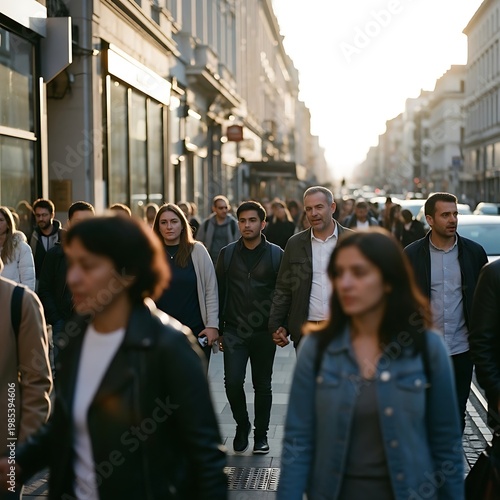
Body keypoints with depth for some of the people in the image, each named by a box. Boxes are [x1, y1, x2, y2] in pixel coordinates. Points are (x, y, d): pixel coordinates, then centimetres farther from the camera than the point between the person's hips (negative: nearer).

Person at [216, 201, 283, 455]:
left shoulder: (276, 254, 0)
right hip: (234, 331, 1)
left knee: (262, 385, 9)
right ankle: (242, 426, 17)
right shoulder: (227, 254, 5)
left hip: (264, 332, -1)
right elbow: (219, 292, 8)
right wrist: (218, 329, 5)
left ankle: (261, 434, 26)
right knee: (232, 382, -9)